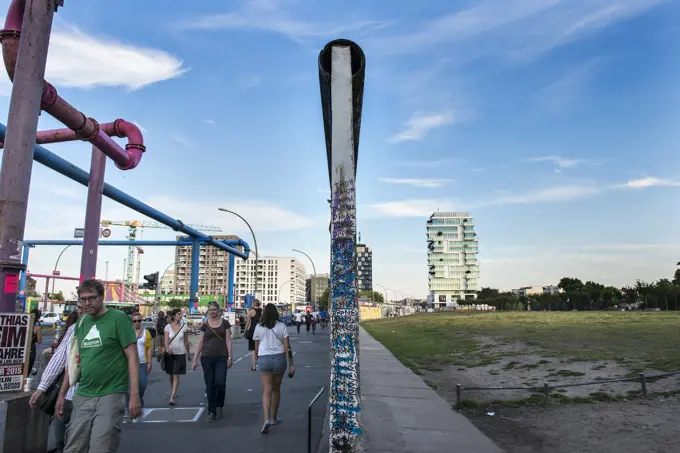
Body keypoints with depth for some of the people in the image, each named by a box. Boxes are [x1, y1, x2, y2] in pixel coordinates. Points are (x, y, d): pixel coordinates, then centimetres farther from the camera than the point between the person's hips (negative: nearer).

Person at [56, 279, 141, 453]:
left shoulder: (118, 318, -9)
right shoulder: (81, 323, 10)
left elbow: (132, 357, -11)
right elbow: (74, 361, 19)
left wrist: (134, 395, -16)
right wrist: (62, 394, 17)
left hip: (110, 395, -5)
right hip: (82, 397, 6)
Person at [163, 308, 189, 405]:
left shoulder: (183, 326, -1)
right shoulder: (168, 327, -3)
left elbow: (186, 341, 7)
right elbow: (166, 340, -10)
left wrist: (188, 352, 12)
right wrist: (167, 348, -30)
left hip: (180, 354, -1)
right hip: (170, 353, 1)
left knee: (176, 376, -8)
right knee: (171, 375, 13)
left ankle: (172, 397, -9)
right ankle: (173, 392, 35)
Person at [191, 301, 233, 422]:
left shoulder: (225, 323, 2)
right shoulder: (205, 325, 6)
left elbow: (228, 340, 1)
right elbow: (200, 343, 7)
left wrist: (229, 357, -5)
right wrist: (194, 360, 3)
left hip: (221, 358, -1)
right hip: (207, 358, 2)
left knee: (220, 383, -9)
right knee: (210, 385, 3)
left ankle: (220, 406, 17)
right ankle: (211, 411, 14)